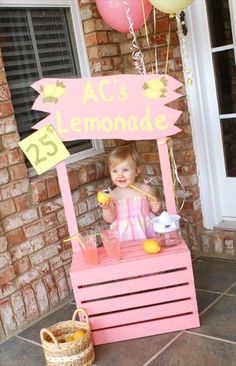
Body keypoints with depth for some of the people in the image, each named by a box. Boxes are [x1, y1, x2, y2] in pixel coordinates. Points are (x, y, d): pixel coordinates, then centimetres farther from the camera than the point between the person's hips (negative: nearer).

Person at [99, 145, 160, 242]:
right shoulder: (112, 195, 0)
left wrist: (155, 208, -6)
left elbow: (154, 207, 14)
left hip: (146, 231, 0)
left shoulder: (145, 189, 0)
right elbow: (110, 219, 2)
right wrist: (106, 209, -13)